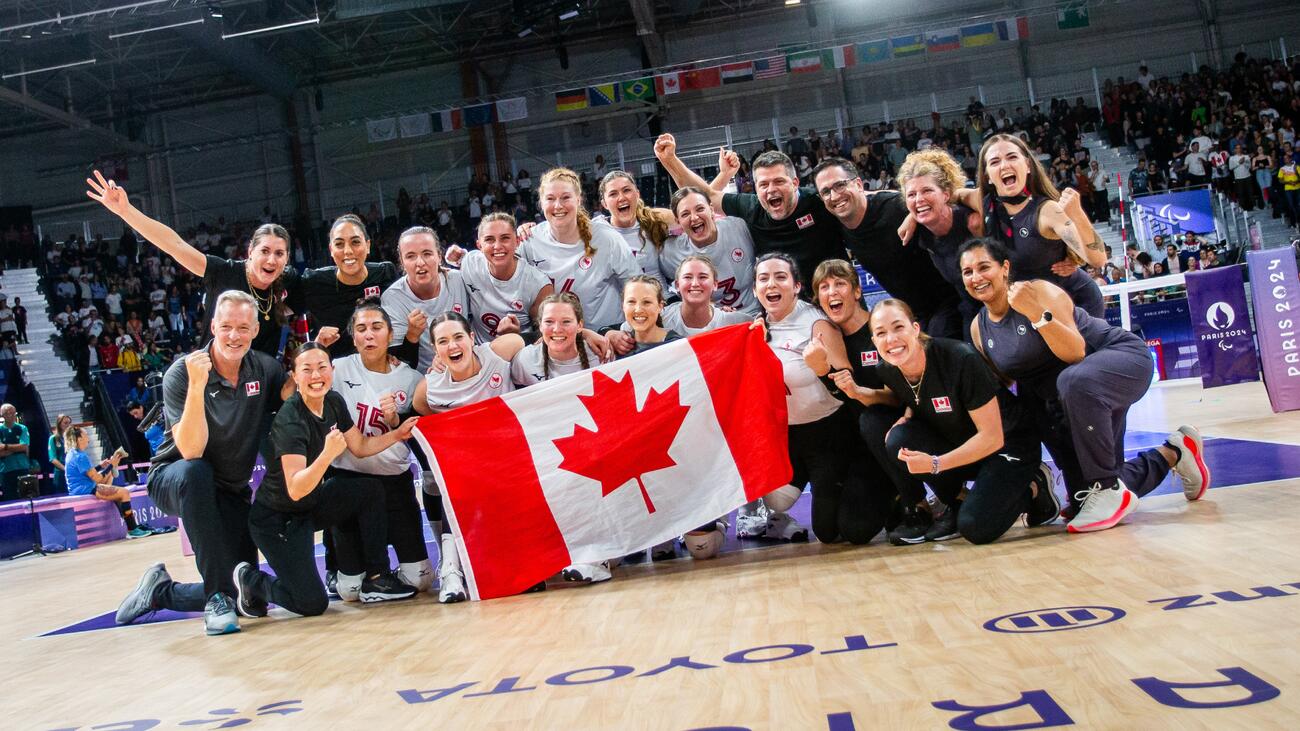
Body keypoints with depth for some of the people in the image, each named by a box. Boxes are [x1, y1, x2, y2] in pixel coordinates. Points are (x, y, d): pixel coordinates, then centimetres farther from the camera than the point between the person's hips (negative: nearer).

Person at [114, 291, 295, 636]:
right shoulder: (181, 374, -21)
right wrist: (197, 385, -42)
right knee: (194, 473, -42)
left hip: (231, 491, 4)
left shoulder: (264, 368, -7)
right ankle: (218, 596, -31)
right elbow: (191, 451, -31)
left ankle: (160, 590, 25)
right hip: (175, 481, -4)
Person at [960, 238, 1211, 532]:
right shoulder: (978, 328, -3)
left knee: (1074, 381, -44)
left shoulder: (1038, 291, -20)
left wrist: (1037, 313, -40)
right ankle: (1173, 452, 31)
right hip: (1061, 398, 7)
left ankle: (1109, 490, -26)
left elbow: (1076, 353, -30)